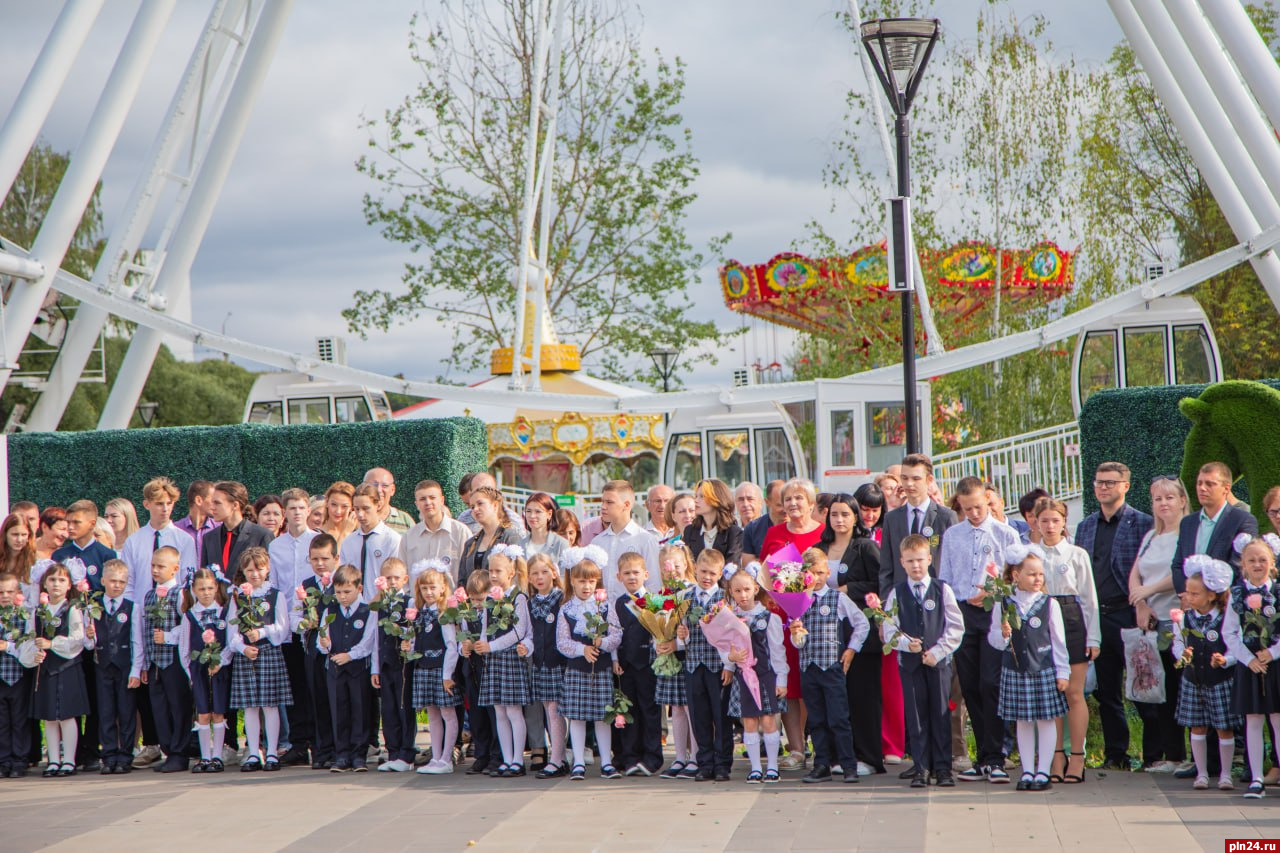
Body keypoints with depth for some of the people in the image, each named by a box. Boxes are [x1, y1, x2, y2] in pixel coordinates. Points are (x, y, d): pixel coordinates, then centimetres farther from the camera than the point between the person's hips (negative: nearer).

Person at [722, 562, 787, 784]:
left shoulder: (769, 617, -2)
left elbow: (777, 649, 0)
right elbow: (723, 647, 7)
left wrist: (781, 680, -1)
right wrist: (730, 657, -16)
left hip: (766, 675, -2)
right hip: (742, 676, 2)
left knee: (768, 721, -3)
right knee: (749, 723, 3)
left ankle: (772, 767, 7)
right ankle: (755, 768, 10)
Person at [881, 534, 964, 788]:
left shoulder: (942, 590, 3)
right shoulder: (896, 594, 4)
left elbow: (956, 627, 0)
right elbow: (888, 630, 2)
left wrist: (937, 652, -8)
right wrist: (906, 643, -16)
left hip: (939, 660, -1)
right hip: (909, 662, 1)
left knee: (940, 715, 2)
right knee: (916, 716, 2)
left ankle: (942, 767, 8)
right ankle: (921, 768, 7)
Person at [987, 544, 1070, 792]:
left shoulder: (1049, 604, -3)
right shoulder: (1003, 605, -1)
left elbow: (1058, 641, 1)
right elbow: (993, 637, 5)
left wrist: (1062, 672, 0)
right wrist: (1003, 635, -18)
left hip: (1044, 671, -1)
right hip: (1015, 670, 1)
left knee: (1046, 720, 3)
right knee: (1023, 722, 9)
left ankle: (1043, 772, 12)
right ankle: (1027, 771, 17)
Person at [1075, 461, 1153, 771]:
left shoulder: (1142, 523, -2)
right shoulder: (1085, 526, 15)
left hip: (1128, 614, -5)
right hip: (1095, 615, 5)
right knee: (1106, 690, 8)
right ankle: (1115, 754, 14)